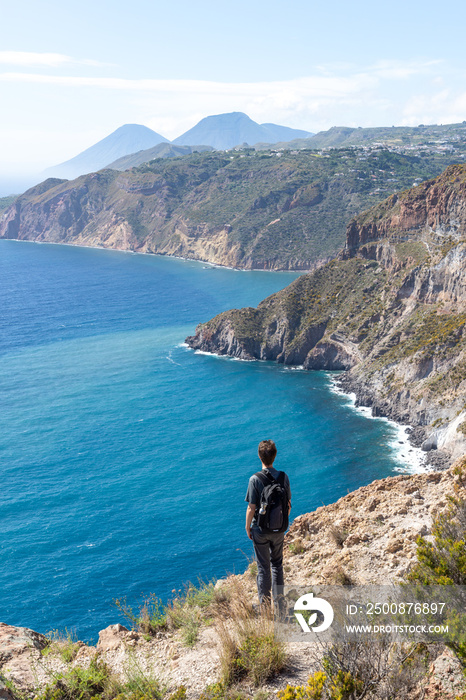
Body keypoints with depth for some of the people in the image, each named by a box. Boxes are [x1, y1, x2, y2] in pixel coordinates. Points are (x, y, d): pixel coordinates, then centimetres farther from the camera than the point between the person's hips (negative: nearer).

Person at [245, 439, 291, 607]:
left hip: (260, 529, -3)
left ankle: (265, 604, 17)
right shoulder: (283, 477, -8)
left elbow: (251, 508, -15)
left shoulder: (255, 479, -19)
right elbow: (288, 504, 1)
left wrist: (247, 527, 0)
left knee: (263, 567, 9)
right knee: (277, 564, 19)